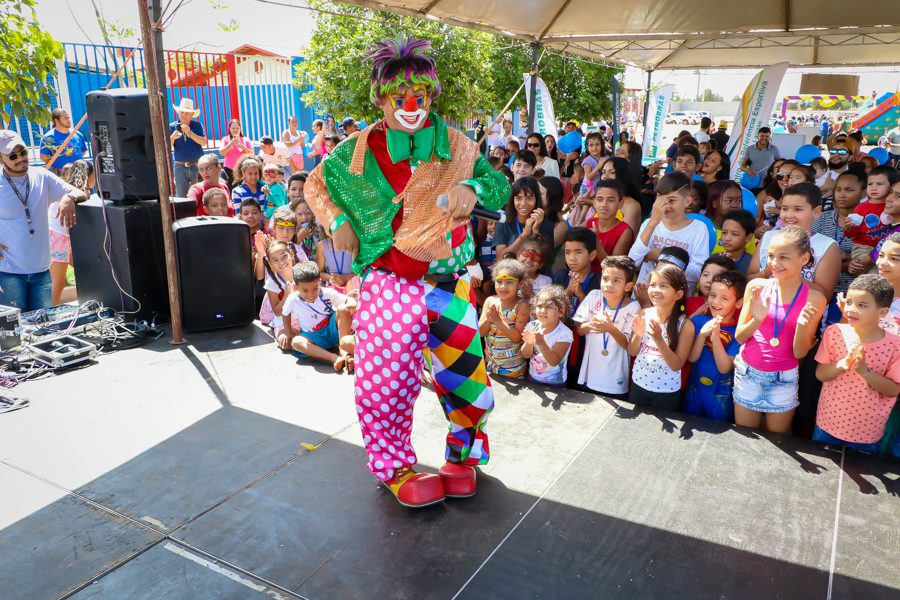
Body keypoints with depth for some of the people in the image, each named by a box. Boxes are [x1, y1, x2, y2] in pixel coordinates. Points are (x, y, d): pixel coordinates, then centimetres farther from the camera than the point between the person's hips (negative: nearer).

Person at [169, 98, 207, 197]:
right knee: (181, 195, 1)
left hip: (197, 166, -1)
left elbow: (204, 142, -11)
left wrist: (190, 133, -21)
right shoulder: (172, 127, 5)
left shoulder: (197, 125, 3)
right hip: (180, 167, 1)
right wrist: (172, 138, -20)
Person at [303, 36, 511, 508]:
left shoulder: (456, 146, 5)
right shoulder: (360, 151, 3)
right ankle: (394, 467, 23)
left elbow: (500, 185, 12)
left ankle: (461, 455, 32)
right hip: (388, 285, -1)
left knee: (466, 376, 3)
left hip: (449, 282, 2)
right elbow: (316, 182, 17)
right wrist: (338, 221, 1)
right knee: (386, 378, -2)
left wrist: (473, 188, -10)